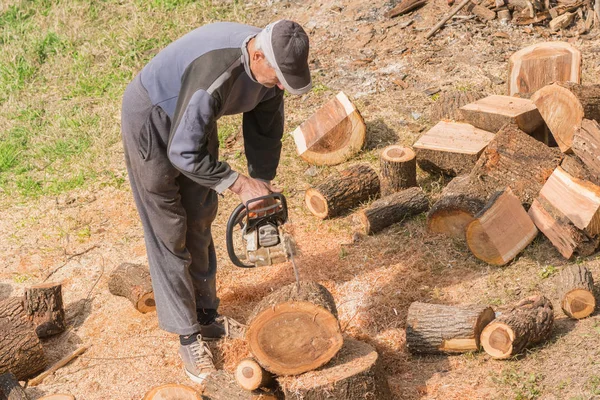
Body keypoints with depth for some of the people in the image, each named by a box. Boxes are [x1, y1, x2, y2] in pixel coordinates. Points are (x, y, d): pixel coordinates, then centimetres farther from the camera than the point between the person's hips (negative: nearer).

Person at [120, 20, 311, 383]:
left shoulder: (271, 67, -16)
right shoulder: (215, 75, -41)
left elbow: (266, 131, 0)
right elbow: (183, 153, -34)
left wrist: (263, 189, -1)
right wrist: (240, 184, -28)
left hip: (194, 119, 8)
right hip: (151, 121, -7)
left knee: (200, 223, 13)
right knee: (170, 231, -2)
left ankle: (206, 315, 27)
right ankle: (188, 335, 8)